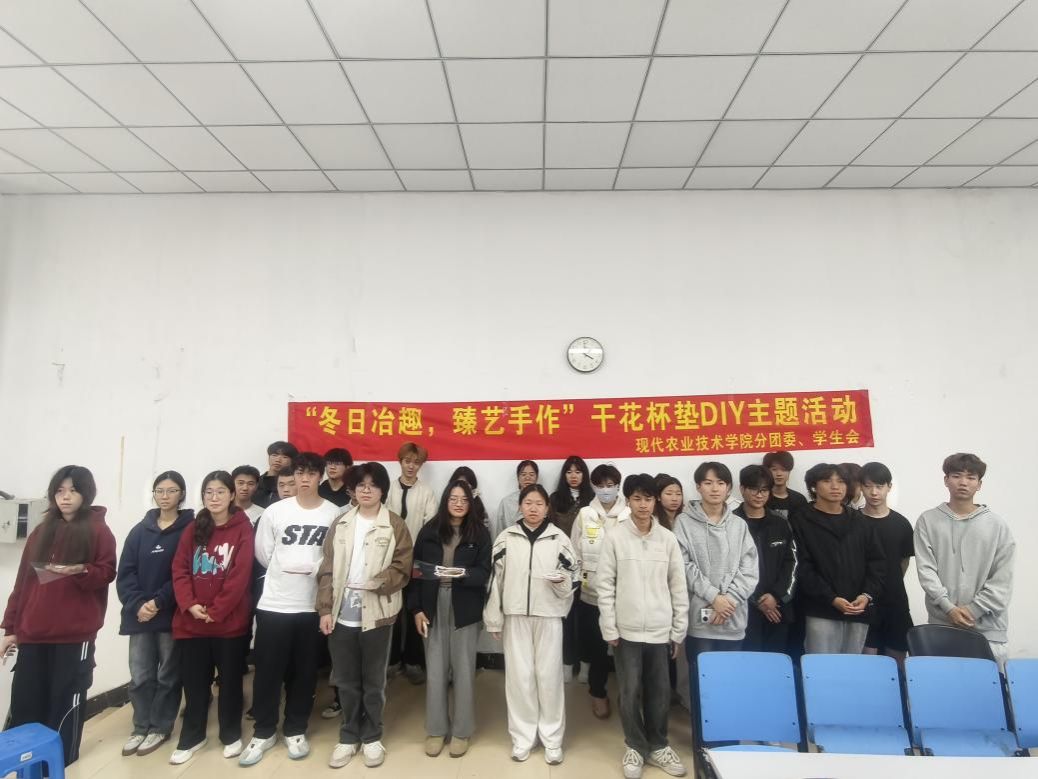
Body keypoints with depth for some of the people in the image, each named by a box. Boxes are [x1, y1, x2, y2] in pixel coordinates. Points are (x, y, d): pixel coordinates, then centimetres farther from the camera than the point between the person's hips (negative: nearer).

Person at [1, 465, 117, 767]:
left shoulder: (98, 531, -2)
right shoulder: (41, 533, 11)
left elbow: (107, 572, -4)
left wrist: (80, 570, -23)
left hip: (75, 632, -4)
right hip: (33, 632, 4)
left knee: (66, 701, 4)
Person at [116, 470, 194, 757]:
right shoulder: (140, 530, 7)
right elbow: (125, 572, 3)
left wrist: (159, 602, -16)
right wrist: (137, 604, -10)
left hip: (172, 615, -3)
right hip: (139, 615, 3)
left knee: (168, 675, 8)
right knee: (140, 676, 10)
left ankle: (160, 728, 24)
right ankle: (141, 728, 28)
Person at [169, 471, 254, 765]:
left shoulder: (243, 528, -7)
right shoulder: (193, 529, 6)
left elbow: (240, 575, -12)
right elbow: (179, 570, 1)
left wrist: (215, 611, -14)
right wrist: (189, 605, -12)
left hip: (230, 621, -3)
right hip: (191, 621, 3)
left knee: (230, 680, 10)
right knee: (193, 682, 14)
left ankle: (231, 735, 28)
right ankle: (191, 738, 32)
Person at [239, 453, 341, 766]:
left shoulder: (334, 514, -5)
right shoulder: (275, 511, -3)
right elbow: (262, 553, 5)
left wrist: (314, 568, -9)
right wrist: (284, 572, 5)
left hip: (313, 604, 0)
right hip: (274, 603, 0)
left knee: (304, 671, 11)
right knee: (268, 670, 9)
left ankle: (295, 730, 29)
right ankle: (264, 731, 28)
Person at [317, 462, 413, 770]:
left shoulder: (395, 526, -5)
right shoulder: (340, 524, 5)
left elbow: (401, 570, -8)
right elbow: (327, 570, 4)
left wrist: (376, 582, -25)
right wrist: (325, 608, -2)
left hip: (376, 614, -3)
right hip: (341, 614, 3)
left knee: (373, 681, 12)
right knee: (346, 681, 16)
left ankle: (372, 737, 31)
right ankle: (349, 736, 33)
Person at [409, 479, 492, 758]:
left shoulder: (479, 533, -1)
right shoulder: (429, 530, 1)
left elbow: (484, 573, -3)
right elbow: (415, 570, 2)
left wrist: (464, 574, -23)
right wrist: (416, 608, -2)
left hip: (464, 609, -1)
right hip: (433, 607, 1)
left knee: (463, 670, 7)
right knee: (435, 670, 8)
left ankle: (461, 731, 23)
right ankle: (436, 729, 24)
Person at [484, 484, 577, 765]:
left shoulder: (559, 538, 0)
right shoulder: (506, 538, 2)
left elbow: (573, 577, 5)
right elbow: (495, 578, 2)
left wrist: (563, 579, -19)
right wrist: (494, 619, 1)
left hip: (548, 615, -1)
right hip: (515, 615, 1)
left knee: (549, 675, 6)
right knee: (519, 675, 7)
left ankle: (552, 738, 21)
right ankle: (522, 736, 23)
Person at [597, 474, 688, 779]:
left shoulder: (668, 538, 0)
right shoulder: (615, 537, -6)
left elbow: (678, 587, 4)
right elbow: (605, 585, -5)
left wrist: (679, 630, 4)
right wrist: (610, 629, -7)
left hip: (660, 630, 2)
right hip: (627, 630, -2)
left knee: (660, 692, 12)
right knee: (630, 692, 7)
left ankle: (657, 746, 32)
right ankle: (635, 747, 27)